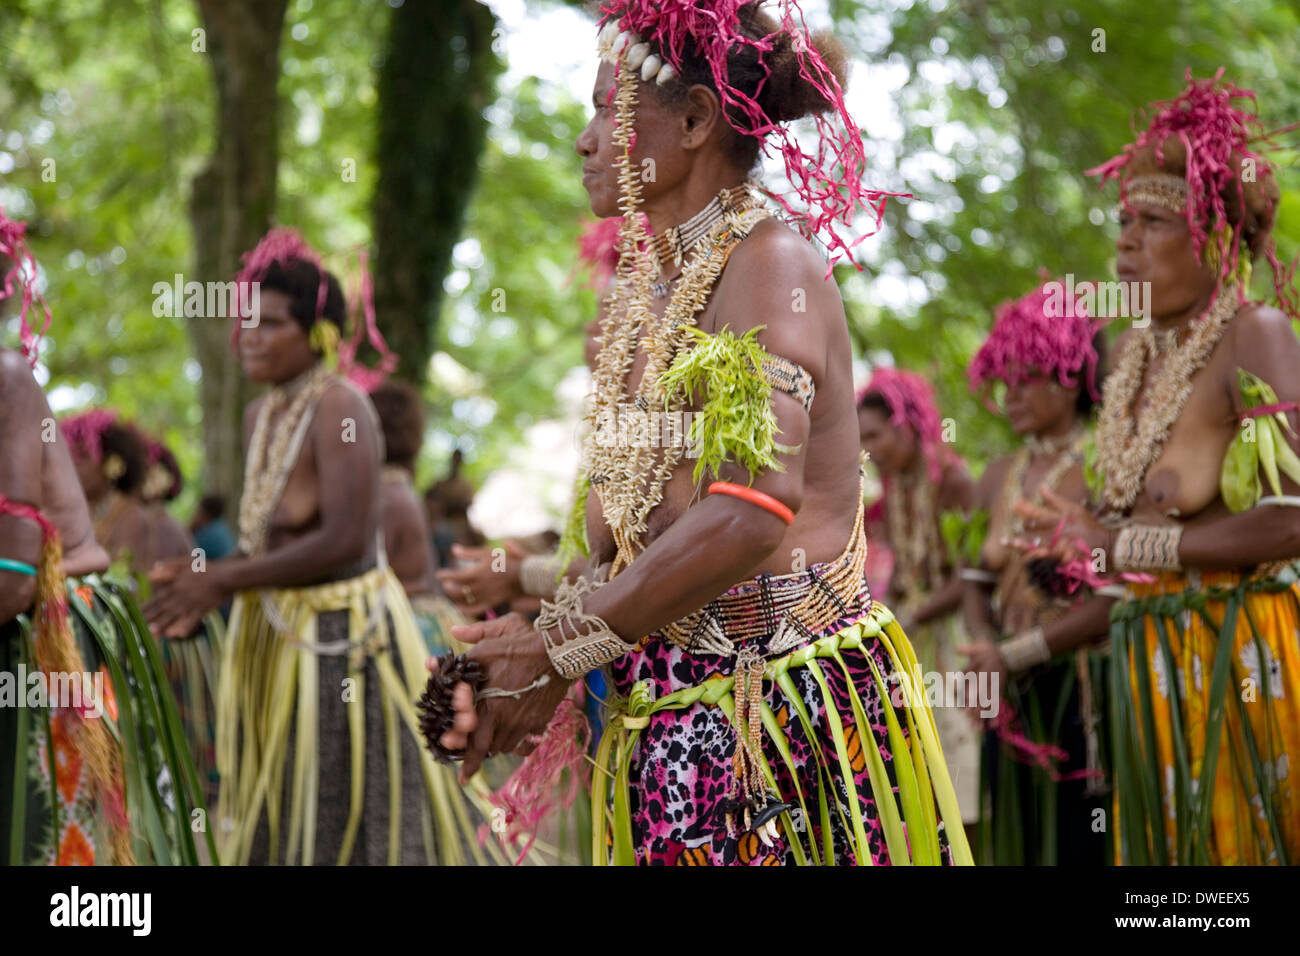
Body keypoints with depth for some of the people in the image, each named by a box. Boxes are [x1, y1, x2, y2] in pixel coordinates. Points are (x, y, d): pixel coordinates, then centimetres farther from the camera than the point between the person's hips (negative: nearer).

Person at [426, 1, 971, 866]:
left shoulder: (767, 264, -12)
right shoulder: (648, 290, 14)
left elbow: (752, 513, -24)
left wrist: (561, 650, -16)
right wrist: (532, 633, -3)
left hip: (786, 717, -7)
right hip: (675, 730, 7)